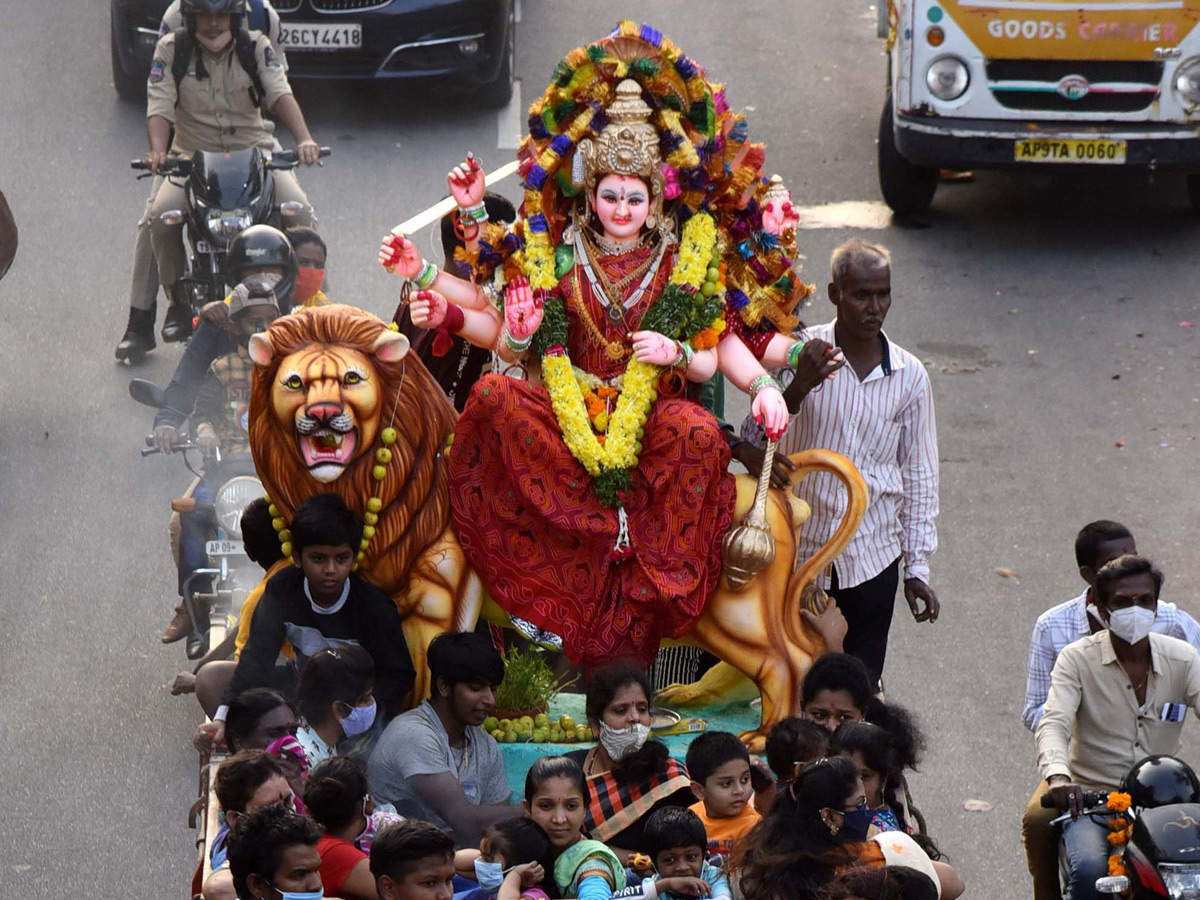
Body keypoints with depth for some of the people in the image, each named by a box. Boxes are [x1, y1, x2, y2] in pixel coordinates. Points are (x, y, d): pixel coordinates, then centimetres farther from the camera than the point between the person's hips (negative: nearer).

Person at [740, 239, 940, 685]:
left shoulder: (909, 375, 0)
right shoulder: (799, 354, -7)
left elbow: (919, 476, 8)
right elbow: (755, 443, -12)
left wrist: (917, 568, 6)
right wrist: (799, 387, -30)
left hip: (871, 559, 1)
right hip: (796, 549, -1)